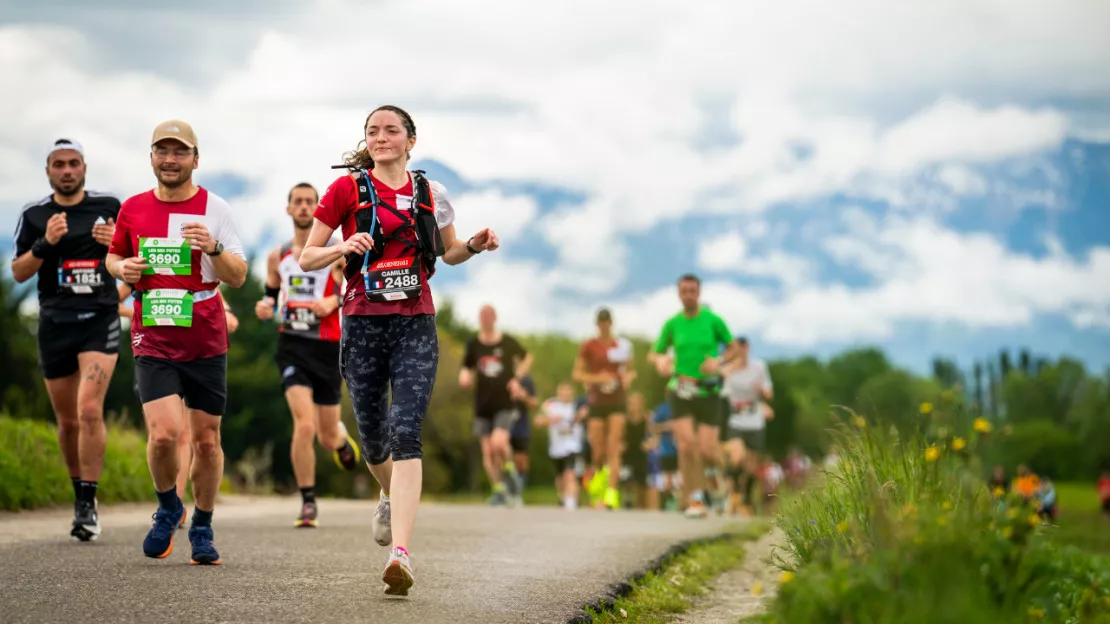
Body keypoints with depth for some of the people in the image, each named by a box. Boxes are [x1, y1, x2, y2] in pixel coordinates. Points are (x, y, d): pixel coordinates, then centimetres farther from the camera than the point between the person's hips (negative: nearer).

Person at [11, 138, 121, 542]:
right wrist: (45, 244, -14)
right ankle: (79, 495, 27)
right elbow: (18, 273, 3)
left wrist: (116, 244, -10)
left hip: (100, 321, -2)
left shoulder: (109, 207, 5)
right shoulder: (34, 216, 6)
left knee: (90, 409, -18)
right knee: (68, 421, 9)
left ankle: (88, 504, -14)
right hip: (54, 324, 2)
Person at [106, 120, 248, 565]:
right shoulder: (133, 209, 5)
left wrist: (213, 249, -21)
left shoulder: (215, 209, -1)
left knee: (206, 438, 5)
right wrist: (122, 268, -2)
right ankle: (168, 507, 13)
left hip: (206, 341, 0)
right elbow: (113, 256, 21)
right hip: (153, 341, 0)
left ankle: (202, 528, 23)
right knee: (164, 433, -16)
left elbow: (238, 278, -1)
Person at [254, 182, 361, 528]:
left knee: (327, 436, 6)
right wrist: (264, 309, -2)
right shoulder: (278, 255, 9)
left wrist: (334, 300, -18)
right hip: (292, 345, 1)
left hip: (328, 347, -1)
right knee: (304, 425, -18)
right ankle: (308, 503, -5)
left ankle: (340, 438, 46)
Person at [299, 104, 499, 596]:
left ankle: (400, 553, -25)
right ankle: (391, 496, 46)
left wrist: (475, 245, 2)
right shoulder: (347, 189, 2)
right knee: (373, 440, 9)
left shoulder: (430, 194, 8)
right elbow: (306, 259, 2)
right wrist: (344, 247, -18)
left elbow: (448, 253, 24)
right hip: (363, 324, 0)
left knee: (406, 433, -16)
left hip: (415, 325, 0)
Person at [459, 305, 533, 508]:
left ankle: (509, 472, 5)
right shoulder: (473, 345, 4)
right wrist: (464, 377, -9)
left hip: (505, 402, -3)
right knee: (487, 451, 2)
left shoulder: (508, 342, -1)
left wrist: (517, 378, 3)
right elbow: (466, 368, 15)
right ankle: (498, 490, 14)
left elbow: (527, 357, 16)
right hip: (482, 405, 3)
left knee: (498, 442, -22)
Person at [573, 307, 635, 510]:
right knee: (598, 450, 0)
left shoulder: (622, 345, 7)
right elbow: (577, 374, 0)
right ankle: (598, 472, 34)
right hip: (597, 401, -1)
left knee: (614, 447, -11)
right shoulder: (588, 346, 1)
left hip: (618, 401, 1)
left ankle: (612, 493, -16)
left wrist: (628, 377, -3)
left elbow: (628, 370, 20)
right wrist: (596, 378, -16)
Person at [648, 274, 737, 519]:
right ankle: (696, 501, -4)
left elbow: (734, 348, 9)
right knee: (686, 446, -14)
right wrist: (660, 361, -11)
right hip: (681, 391, 1)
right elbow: (654, 354, 13)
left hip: (708, 391, -1)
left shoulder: (713, 320, -1)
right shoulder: (672, 323, 4)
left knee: (707, 451, -7)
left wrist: (718, 361, -11)